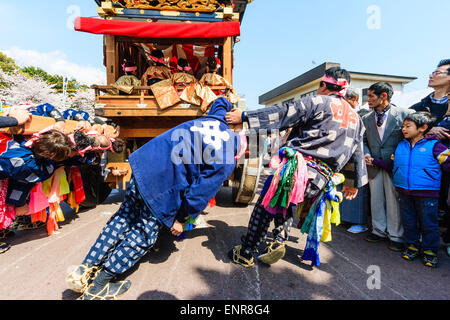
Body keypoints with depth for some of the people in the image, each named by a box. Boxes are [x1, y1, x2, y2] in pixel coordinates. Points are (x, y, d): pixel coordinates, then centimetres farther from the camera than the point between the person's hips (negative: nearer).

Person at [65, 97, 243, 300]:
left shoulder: (215, 120, 13)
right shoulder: (226, 163, -6)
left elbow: (219, 103, 36)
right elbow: (202, 192, -8)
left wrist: (226, 105, 57)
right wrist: (181, 219, 3)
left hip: (145, 161, 8)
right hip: (163, 182, -8)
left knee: (123, 219, 21)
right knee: (145, 234, 12)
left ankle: (84, 270, 32)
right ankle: (98, 287, 25)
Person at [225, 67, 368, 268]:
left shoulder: (318, 102, 0)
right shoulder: (356, 119, 22)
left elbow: (282, 115, -8)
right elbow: (358, 154, 27)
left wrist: (244, 116, -4)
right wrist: (356, 183, 38)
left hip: (298, 168, -6)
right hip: (322, 180, 7)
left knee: (265, 206, 9)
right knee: (285, 203, 30)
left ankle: (246, 254, 18)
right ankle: (279, 239, 12)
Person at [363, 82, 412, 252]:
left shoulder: (404, 114, -3)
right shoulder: (366, 118, 8)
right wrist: (366, 154, -4)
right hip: (374, 165, 4)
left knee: (394, 200, 3)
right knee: (376, 199, 12)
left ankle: (396, 236, 19)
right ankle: (379, 230, 28)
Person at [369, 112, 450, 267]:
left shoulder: (434, 146, -6)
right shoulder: (400, 146, 9)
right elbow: (391, 165, 16)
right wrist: (374, 161, 12)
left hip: (427, 194, -4)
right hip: (404, 193, 4)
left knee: (428, 224, 7)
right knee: (409, 222, 15)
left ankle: (430, 251, 25)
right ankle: (412, 246, 31)